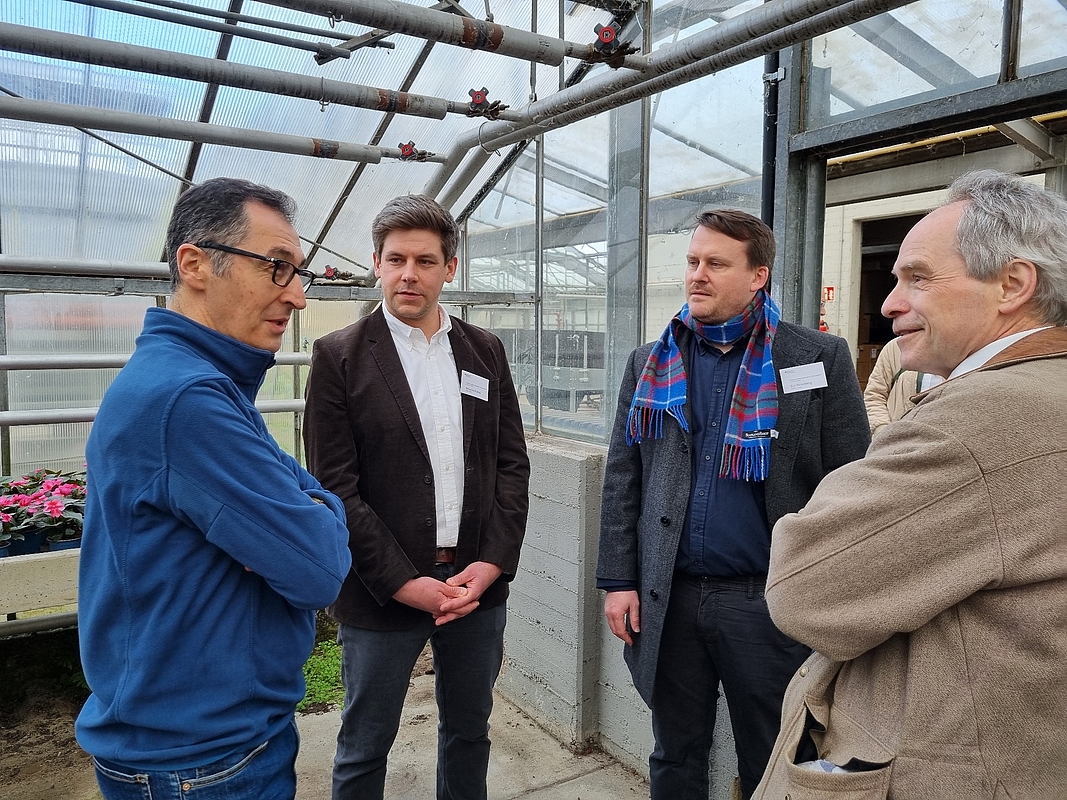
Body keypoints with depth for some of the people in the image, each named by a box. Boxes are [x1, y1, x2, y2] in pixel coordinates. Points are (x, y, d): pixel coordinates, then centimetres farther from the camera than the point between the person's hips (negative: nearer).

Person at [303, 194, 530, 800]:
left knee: (470, 732, 20)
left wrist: (492, 562, -7)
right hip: (383, 591, -3)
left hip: (480, 583, 4)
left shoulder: (486, 351, 5)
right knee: (365, 747, 14)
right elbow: (336, 487, -10)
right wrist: (406, 583, -14)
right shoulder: (340, 356, -6)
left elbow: (512, 464, 4)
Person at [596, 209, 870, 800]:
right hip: (669, 598, 3)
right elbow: (621, 480, 6)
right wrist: (617, 580, 2)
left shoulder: (820, 358, -3)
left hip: (770, 600, -2)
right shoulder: (649, 363, 6)